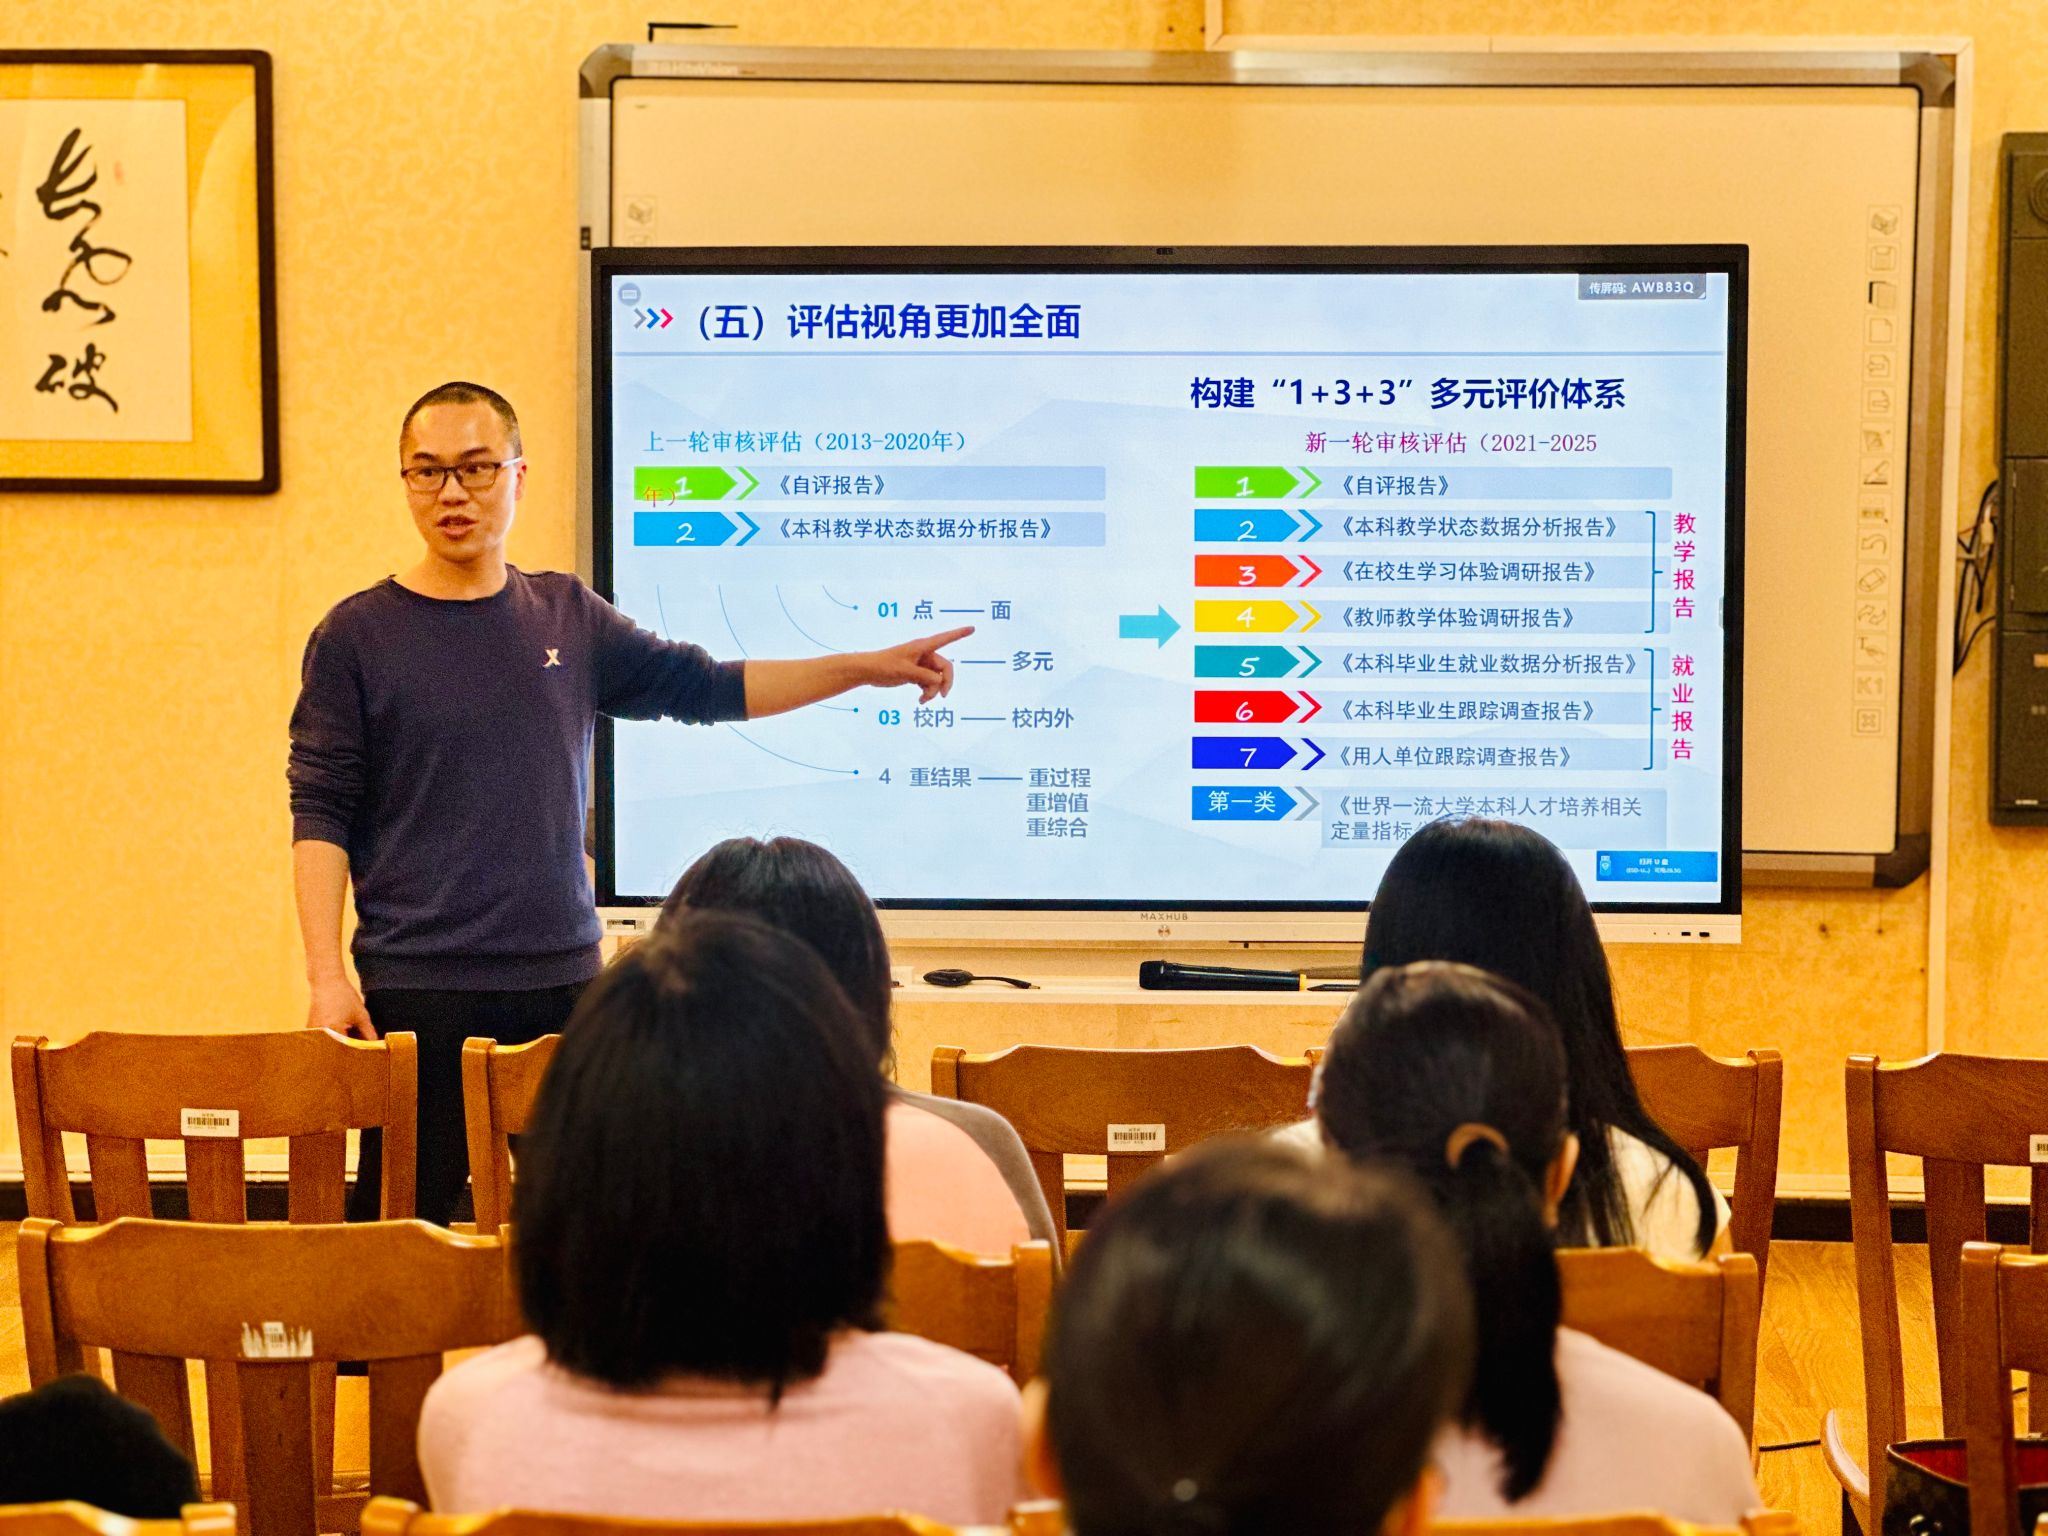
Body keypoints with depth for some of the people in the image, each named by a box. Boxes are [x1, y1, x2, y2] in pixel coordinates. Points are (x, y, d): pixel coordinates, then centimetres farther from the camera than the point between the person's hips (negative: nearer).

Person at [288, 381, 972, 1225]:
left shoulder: (568, 617, 12)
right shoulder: (358, 635, 1)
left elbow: (702, 686, 18)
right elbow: (319, 814, -1)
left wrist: (868, 668, 13)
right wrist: (326, 978, -10)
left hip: (563, 977, 4)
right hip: (419, 989, -3)